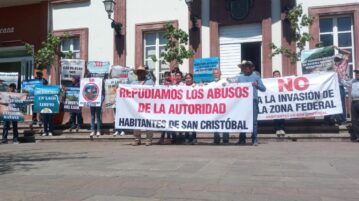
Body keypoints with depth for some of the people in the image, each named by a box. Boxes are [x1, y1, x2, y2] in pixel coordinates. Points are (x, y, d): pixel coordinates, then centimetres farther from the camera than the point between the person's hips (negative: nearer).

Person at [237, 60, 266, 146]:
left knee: (254, 121, -5)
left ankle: (254, 140, 0)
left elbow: (263, 88, 8)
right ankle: (242, 139, 12)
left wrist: (257, 85, -10)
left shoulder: (256, 76, 10)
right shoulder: (240, 77, 17)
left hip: (253, 101, -2)